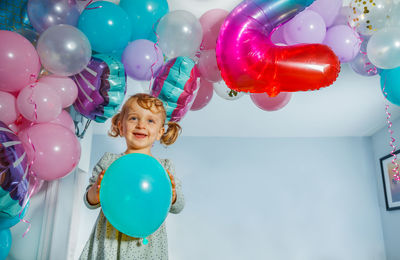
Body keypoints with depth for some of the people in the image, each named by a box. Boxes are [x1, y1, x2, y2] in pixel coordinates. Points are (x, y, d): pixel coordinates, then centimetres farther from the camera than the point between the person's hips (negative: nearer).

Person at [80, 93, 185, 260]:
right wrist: (96, 189, -17)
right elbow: (90, 202, 5)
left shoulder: (164, 167, 1)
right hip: (109, 241, 0)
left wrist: (171, 193, -21)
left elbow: (177, 208, 0)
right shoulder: (108, 161, 1)